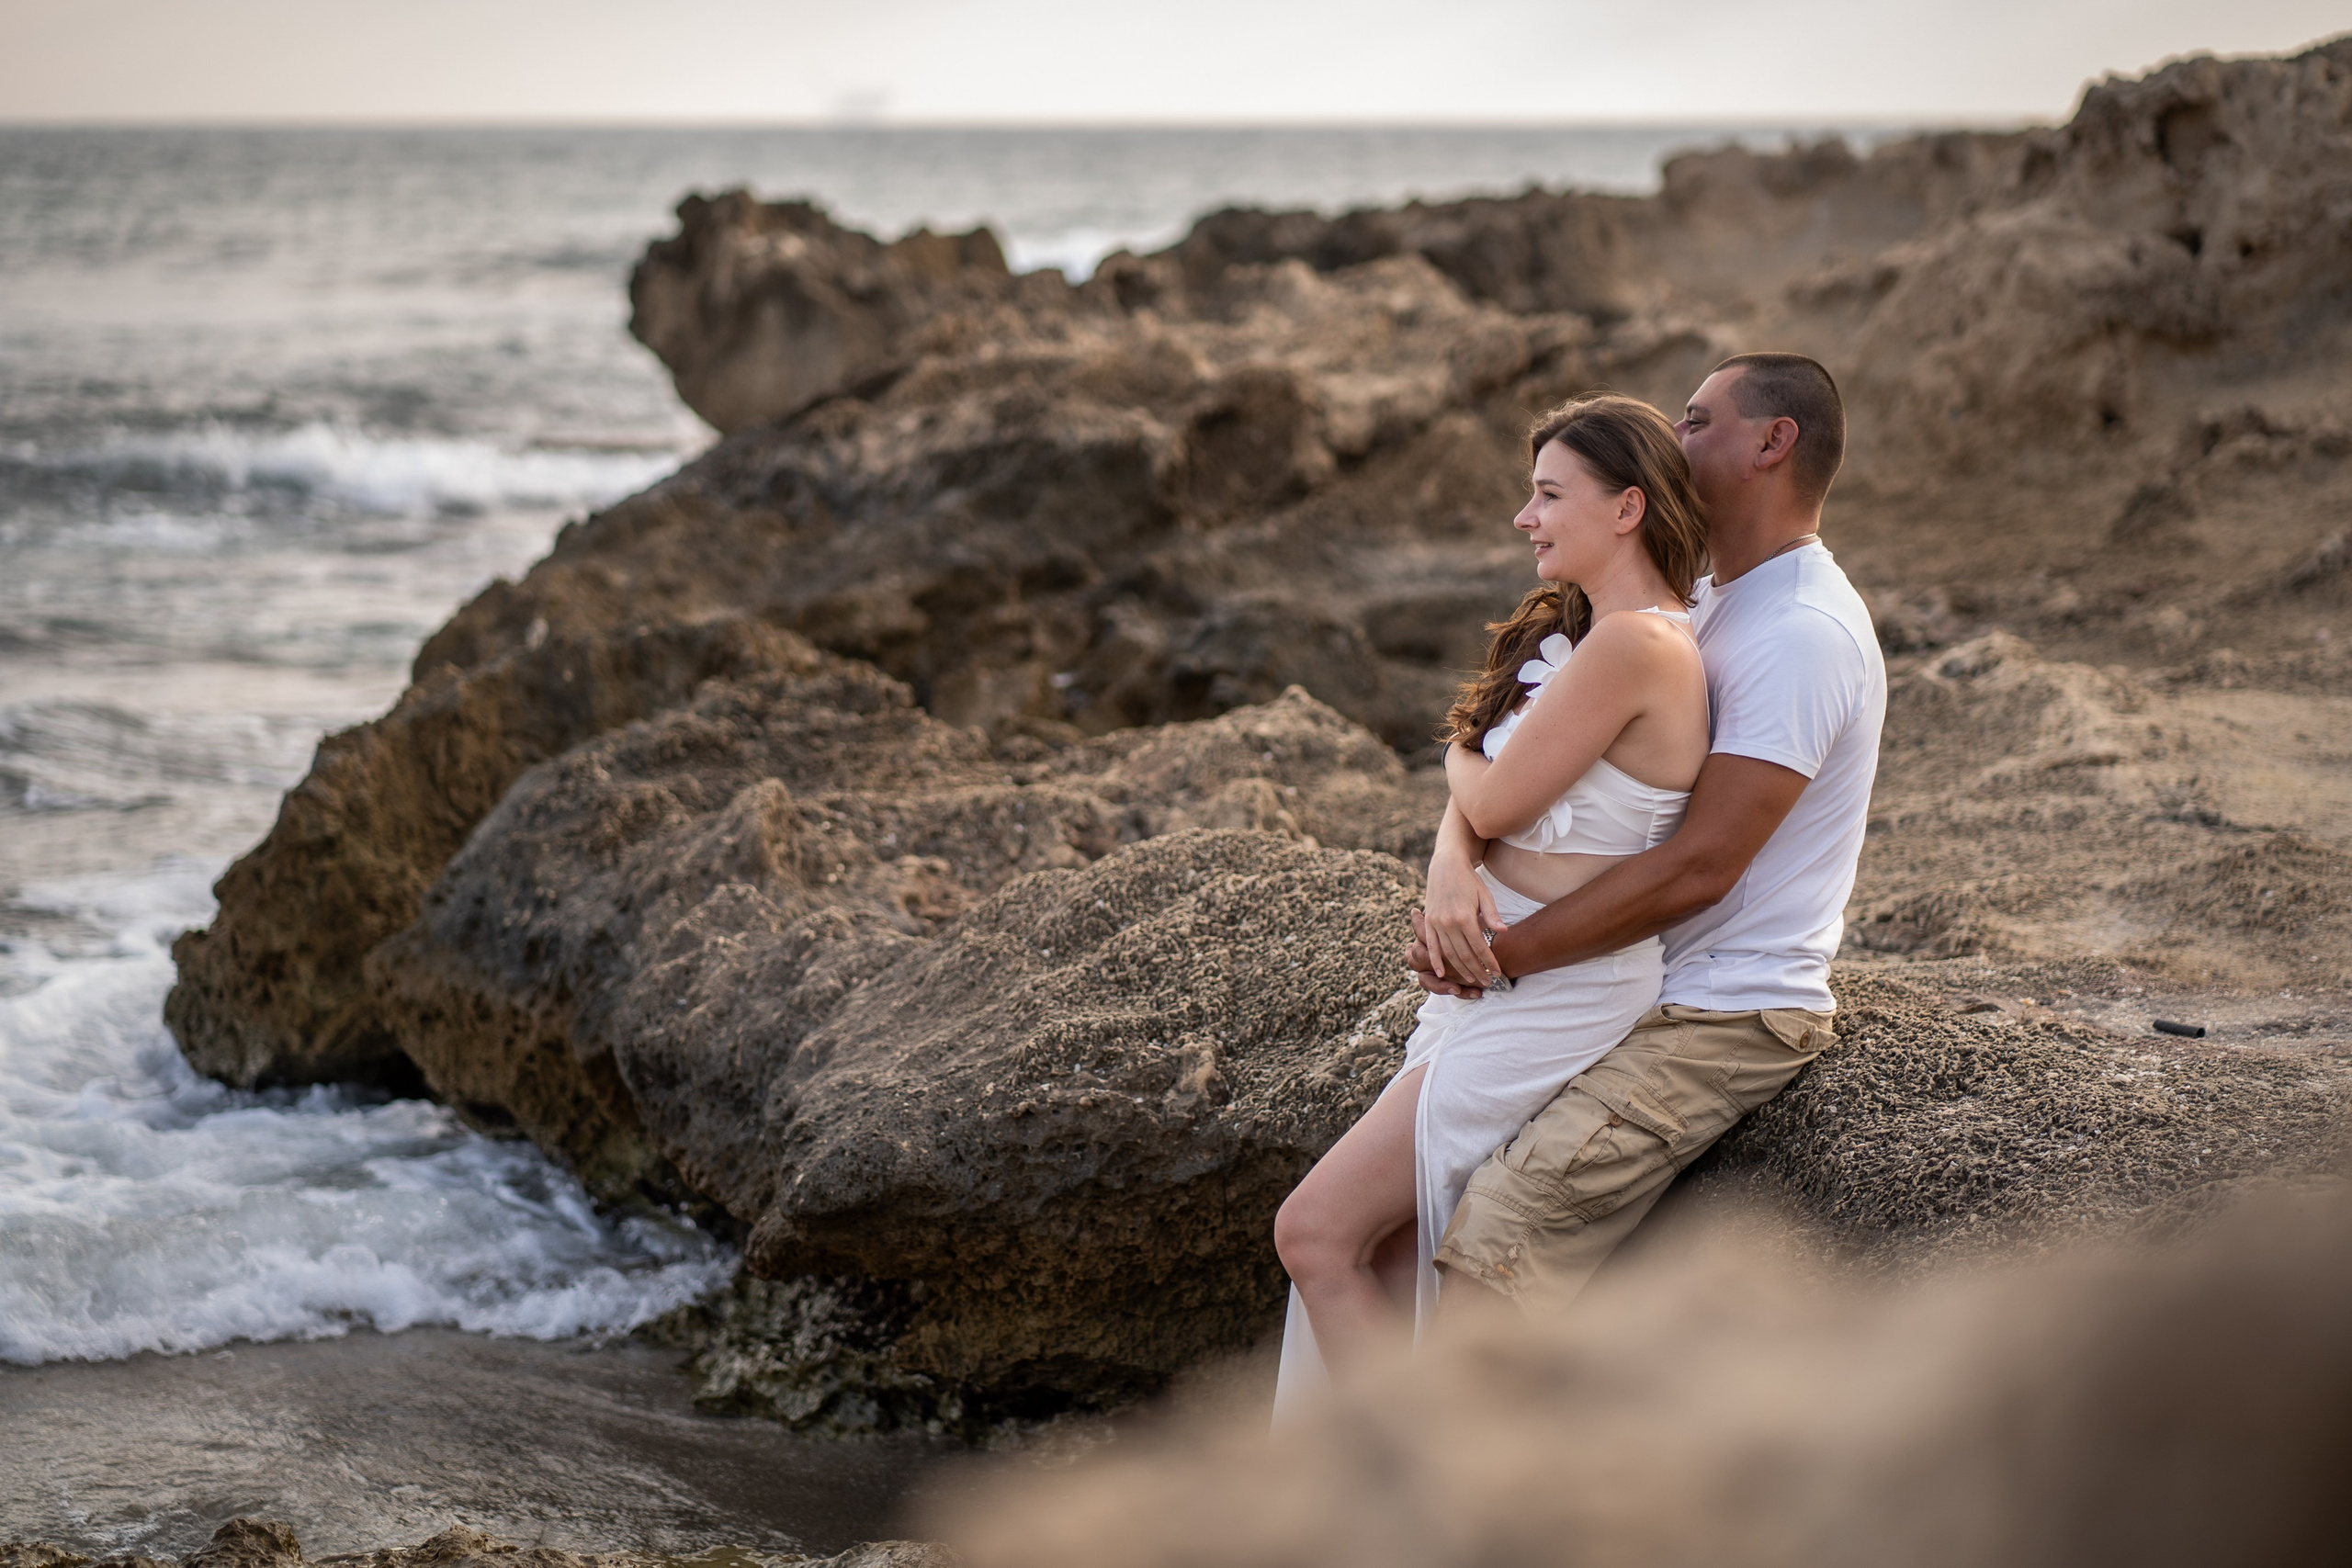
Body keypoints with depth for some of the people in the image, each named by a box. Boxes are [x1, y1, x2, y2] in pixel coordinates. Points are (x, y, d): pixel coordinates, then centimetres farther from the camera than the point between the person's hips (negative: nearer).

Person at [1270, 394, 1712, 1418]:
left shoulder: (1634, 645, -20)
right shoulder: (1573, 629, 11)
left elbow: (1495, 798, -16)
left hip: (1558, 1003, -9)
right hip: (1506, 979, 9)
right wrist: (1453, 872, -12)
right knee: (1381, 1261, 8)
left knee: (1316, 1235, -7)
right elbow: (1472, 802, 9)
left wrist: (1461, 757, 7)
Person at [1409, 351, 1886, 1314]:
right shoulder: (1699, 611, 16)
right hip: (1645, 995, 10)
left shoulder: (1804, 632, -16)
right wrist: (1453, 863, -14)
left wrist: (1506, 955, -20)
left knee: (1496, 1234, -23)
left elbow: (1697, 868, -23)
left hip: (1726, 1019, -10)